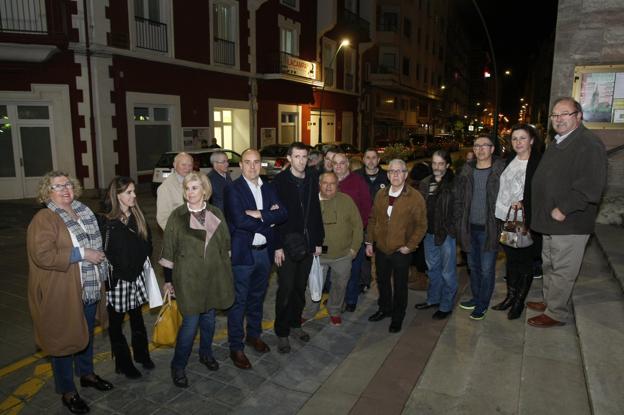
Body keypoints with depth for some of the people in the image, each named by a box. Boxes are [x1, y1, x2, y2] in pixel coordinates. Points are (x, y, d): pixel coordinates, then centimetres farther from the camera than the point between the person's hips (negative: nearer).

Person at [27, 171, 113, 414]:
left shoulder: (84, 212, 7)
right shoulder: (44, 219, -16)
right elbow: (42, 255, -26)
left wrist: (98, 256, 12)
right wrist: (81, 254, -25)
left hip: (89, 290, 7)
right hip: (62, 294, -7)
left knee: (86, 334, 22)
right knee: (64, 339, 9)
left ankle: (86, 374, 44)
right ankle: (67, 392, 26)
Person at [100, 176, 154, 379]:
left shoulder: (138, 217, 2)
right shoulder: (108, 222, -13)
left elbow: (147, 244, 7)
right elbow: (106, 254, -13)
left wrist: (138, 267, -2)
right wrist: (124, 274, -10)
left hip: (137, 277, 5)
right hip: (118, 279, -4)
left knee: (137, 318, 18)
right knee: (116, 322, 10)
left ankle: (141, 354, 35)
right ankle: (123, 363, 24)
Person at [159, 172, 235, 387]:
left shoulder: (216, 214, 2)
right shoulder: (177, 216, -6)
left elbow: (225, 245, 8)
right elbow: (168, 250, -3)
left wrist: (226, 275, 8)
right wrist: (168, 279, -2)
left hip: (213, 275, 4)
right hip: (188, 277, -3)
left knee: (208, 317, 17)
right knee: (190, 323, -3)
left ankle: (206, 353, 40)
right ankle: (178, 366, 18)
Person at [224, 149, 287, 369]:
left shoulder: (269, 188, 8)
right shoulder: (233, 189, -9)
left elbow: (282, 214, -5)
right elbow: (239, 221, -21)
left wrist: (259, 214, -19)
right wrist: (268, 221, -11)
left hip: (264, 252, 6)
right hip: (242, 252, -5)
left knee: (257, 297, 20)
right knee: (239, 301, 5)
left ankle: (254, 335, 39)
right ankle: (236, 347, 19)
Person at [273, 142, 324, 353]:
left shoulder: (312, 179, 5)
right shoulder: (279, 181, -8)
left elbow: (316, 211, 8)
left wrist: (318, 240, 7)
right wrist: (277, 246, -14)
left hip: (307, 244, 5)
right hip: (287, 244, -4)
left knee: (300, 288, 16)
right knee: (286, 290, 2)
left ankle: (295, 323, 33)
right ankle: (282, 333, 17)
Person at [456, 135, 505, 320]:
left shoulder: (500, 171, -7)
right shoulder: (467, 171, 5)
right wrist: (460, 224, 5)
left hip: (489, 228, -4)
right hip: (470, 228, 5)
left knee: (486, 269, 4)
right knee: (473, 266, 17)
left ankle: (483, 304, 20)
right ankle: (476, 298, 35)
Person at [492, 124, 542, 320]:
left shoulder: (539, 163, -11)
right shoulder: (509, 161, 7)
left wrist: (524, 203, -21)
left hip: (526, 222, -5)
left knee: (524, 262, 8)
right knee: (510, 259, 17)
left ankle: (519, 302, 23)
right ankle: (510, 296, 32)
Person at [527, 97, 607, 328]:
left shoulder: (589, 144, -15)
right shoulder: (556, 143, 15)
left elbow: (591, 186, -24)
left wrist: (564, 209, -23)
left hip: (570, 222, -9)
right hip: (551, 220, 9)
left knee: (562, 269, 2)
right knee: (549, 264, 21)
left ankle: (556, 313, 15)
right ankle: (548, 301, 36)